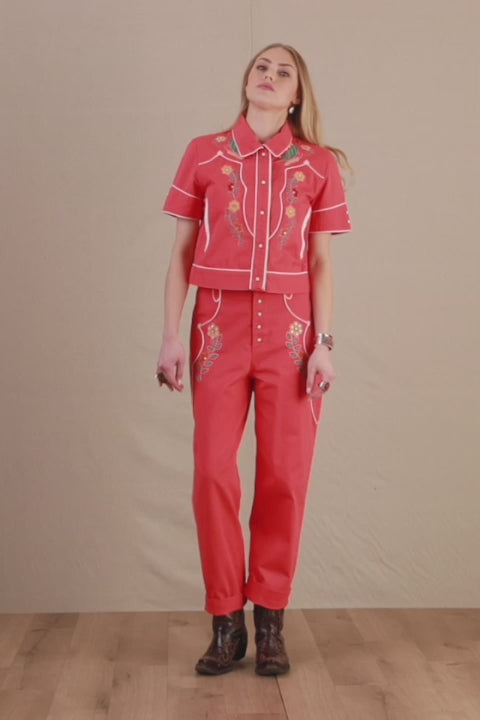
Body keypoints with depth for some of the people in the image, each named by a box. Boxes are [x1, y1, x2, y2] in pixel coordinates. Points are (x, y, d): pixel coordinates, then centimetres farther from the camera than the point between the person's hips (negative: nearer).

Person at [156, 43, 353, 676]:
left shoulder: (319, 165, 8)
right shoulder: (204, 154, 9)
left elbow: (322, 263, 6)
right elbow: (181, 252, 8)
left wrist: (324, 344, -3)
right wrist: (171, 336, 0)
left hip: (290, 327, 0)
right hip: (219, 325, 0)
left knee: (285, 477, 0)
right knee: (213, 473, -3)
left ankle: (269, 620, 14)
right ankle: (226, 622, 10)